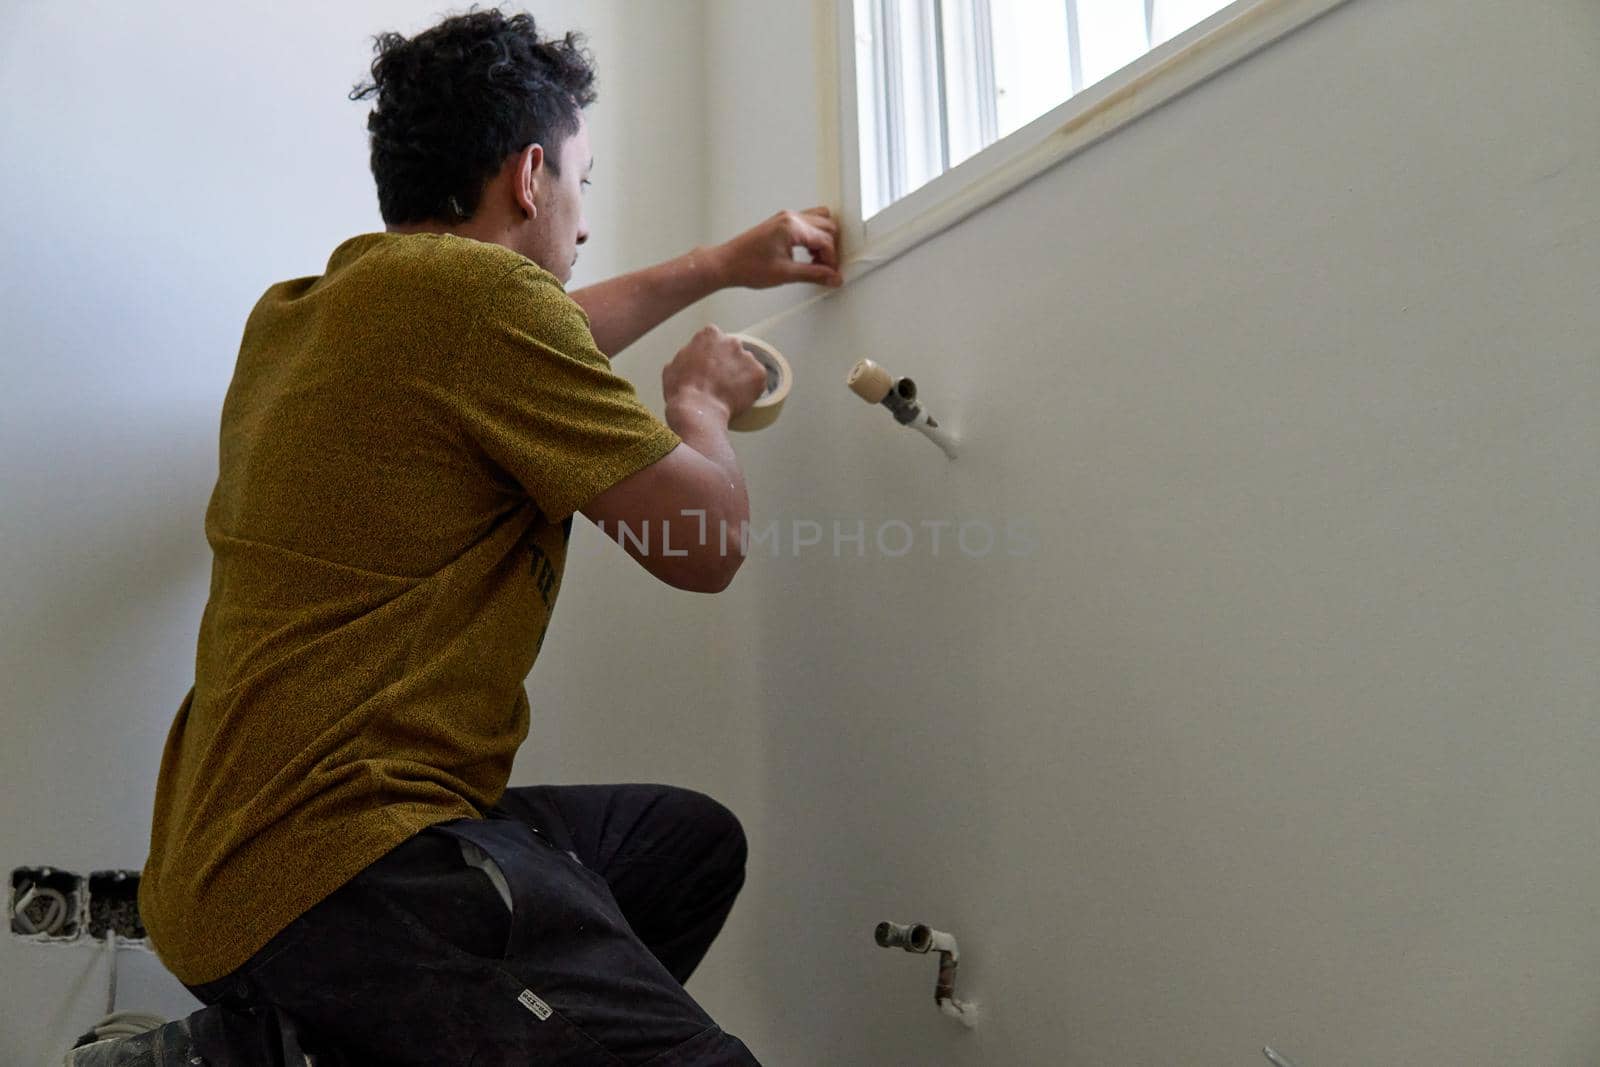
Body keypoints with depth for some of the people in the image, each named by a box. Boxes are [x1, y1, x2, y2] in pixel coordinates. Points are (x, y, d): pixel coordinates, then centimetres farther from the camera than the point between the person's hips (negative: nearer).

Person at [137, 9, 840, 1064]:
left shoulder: (302, 312, 17)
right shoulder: (475, 287, -13)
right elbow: (707, 543, -9)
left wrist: (719, 265, 42)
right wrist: (699, 400, 14)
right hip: (337, 868, -10)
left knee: (696, 840, 18)